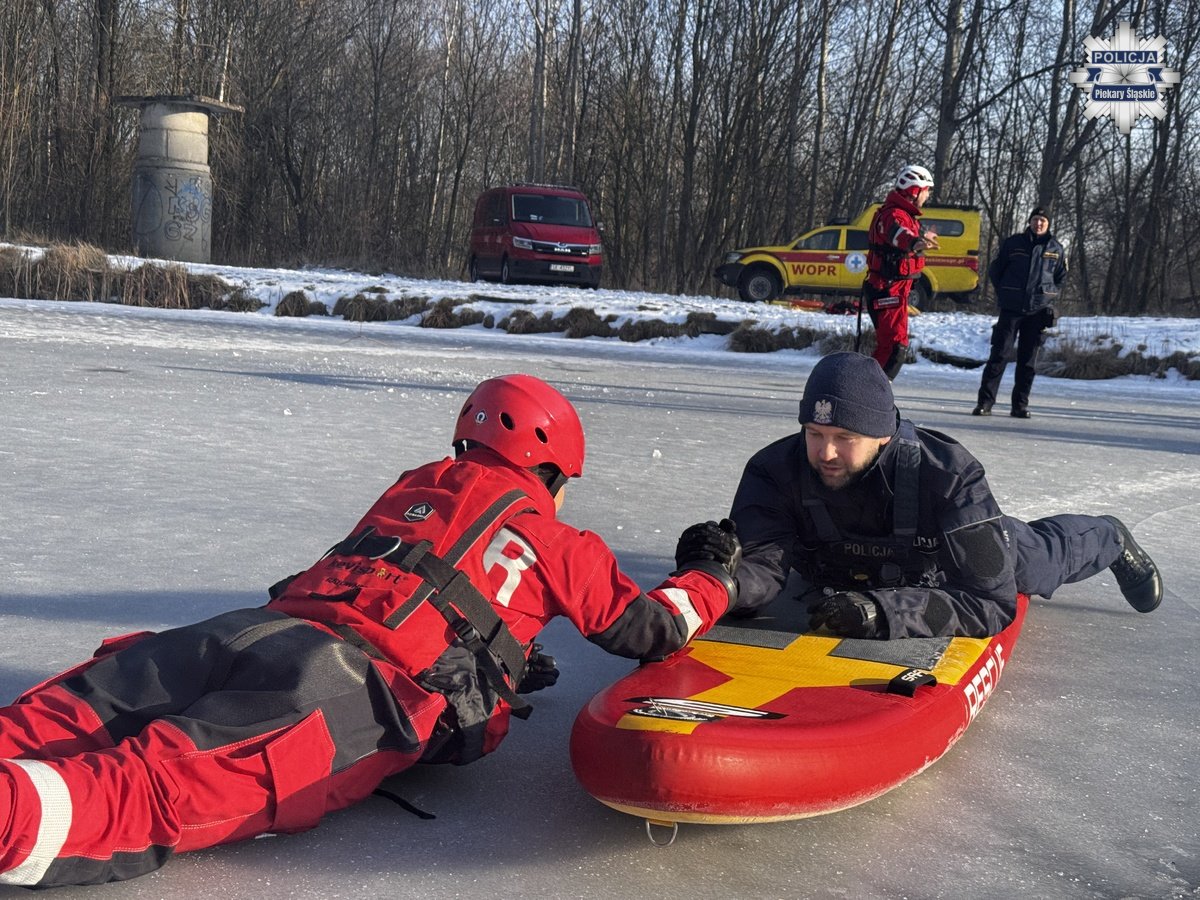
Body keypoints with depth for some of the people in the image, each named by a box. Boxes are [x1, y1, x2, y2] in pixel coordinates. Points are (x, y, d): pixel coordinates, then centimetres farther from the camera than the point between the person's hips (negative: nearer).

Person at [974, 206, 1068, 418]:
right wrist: (1004, 293, 7)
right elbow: (994, 270, 11)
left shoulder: (1056, 250, 7)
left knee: (1027, 360, 5)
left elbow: (1060, 277, 19)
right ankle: (985, 402, -6)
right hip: (1011, 309, -2)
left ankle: (1020, 405, 10)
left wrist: (1048, 296, 9)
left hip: (1038, 311, 2)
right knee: (999, 355, -6)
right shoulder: (1012, 243, 2)